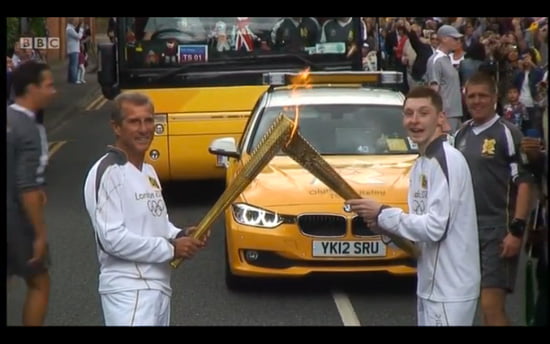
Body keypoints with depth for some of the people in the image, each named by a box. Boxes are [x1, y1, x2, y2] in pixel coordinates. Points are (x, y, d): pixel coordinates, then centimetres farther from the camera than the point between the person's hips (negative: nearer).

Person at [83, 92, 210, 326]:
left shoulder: (148, 171, 16)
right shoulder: (108, 173, -14)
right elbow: (112, 238, -21)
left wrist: (179, 236, 4)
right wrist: (170, 248, -15)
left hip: (159, 286, 10)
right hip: (129, 291, -10)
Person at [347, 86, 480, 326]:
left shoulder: (446, 160, -17)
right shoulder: (421, 163, 13)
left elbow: (435, 227, -24)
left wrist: (382, 214, -15)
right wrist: (385, 225, -1)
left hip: (449, 289, -10)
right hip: (431, 285, 10)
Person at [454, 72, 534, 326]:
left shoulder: (507, 133, -8)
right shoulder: (461, 134, 12)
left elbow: (524, 182, -12)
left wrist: (517, 230, -18)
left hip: (497, 230, -7)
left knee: (491, 306, -12)